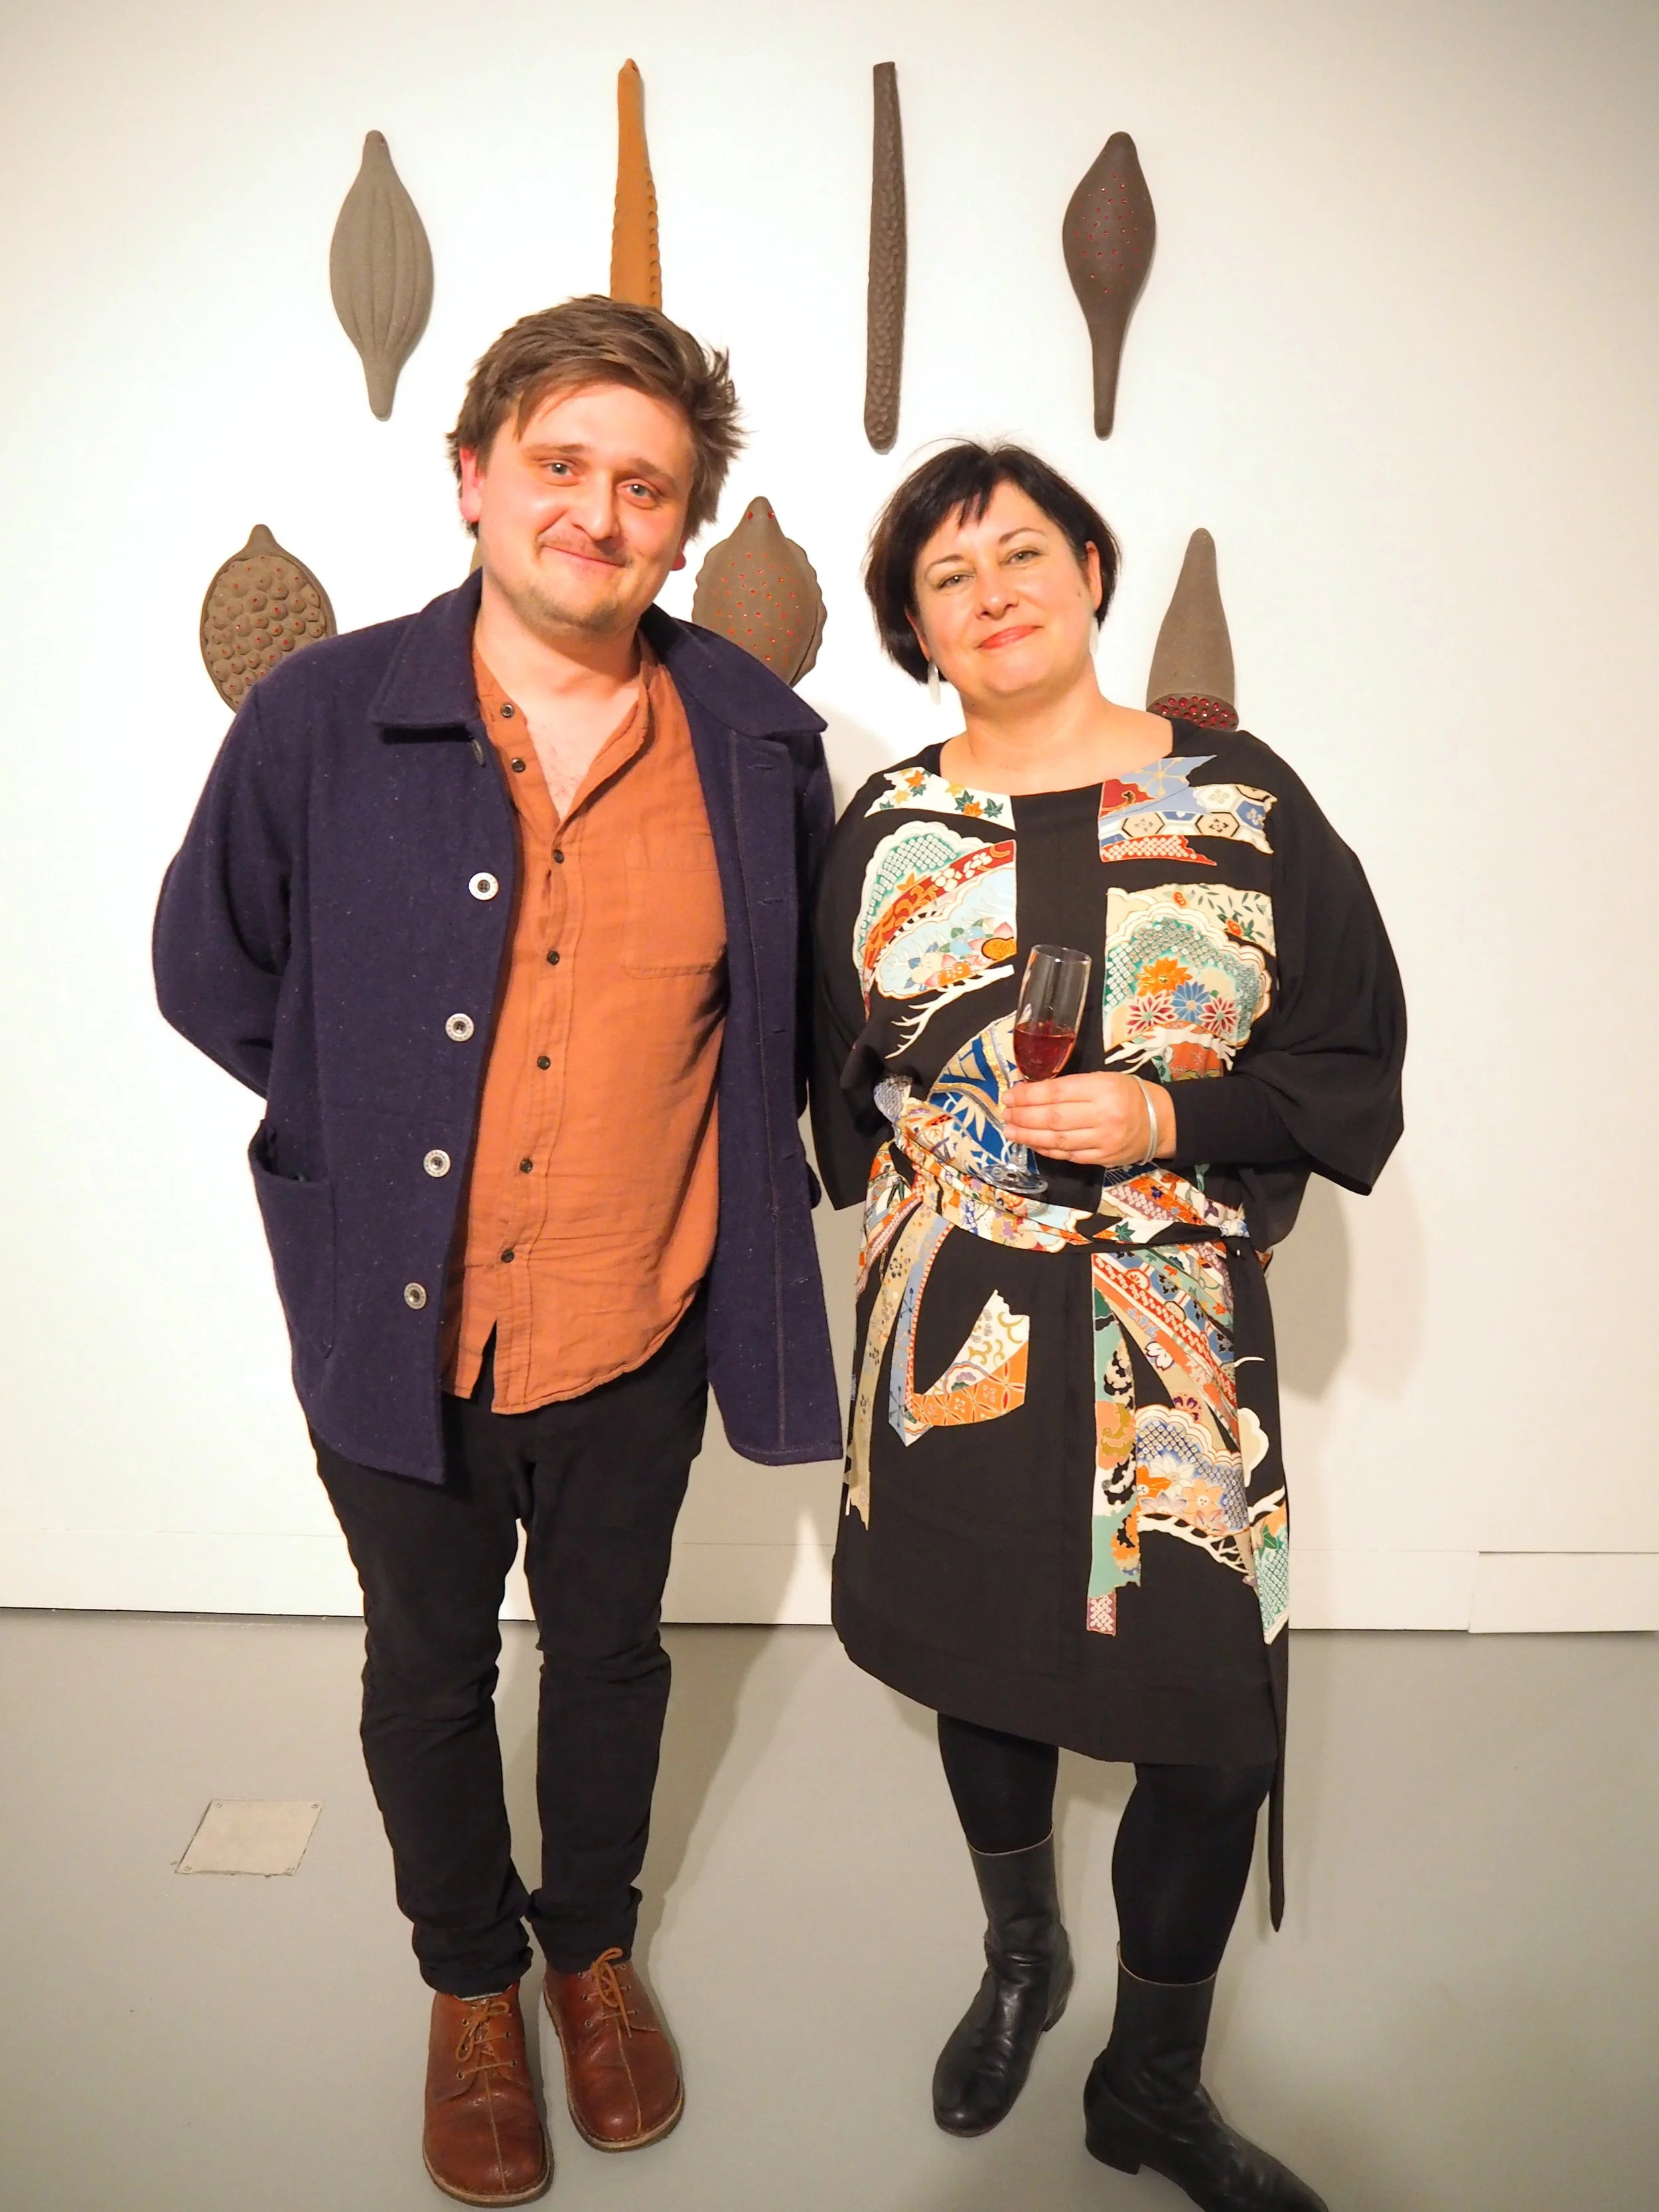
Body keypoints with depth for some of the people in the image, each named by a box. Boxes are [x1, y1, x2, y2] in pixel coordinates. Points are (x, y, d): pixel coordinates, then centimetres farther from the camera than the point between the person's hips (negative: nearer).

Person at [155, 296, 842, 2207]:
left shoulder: (754, 740, -7)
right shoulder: (323, 719, -12)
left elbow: (803, 994, 8)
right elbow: (209, 971, 0)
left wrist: (681, 1134, 1)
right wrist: (377, 1124, -1)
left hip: (636, 1328, 1)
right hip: (397, 1328, 0)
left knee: (608, 1650, 22)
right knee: (429, 1671, 20)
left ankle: (594, 1945, 51)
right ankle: (469, 1985, 48)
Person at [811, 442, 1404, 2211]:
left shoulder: (1242, 801, -3)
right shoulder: (884, 832, 2)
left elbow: (1351, 1067, -1)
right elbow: (835, 1085, 12)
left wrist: (1166, 1118, -16)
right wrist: (913, 1227, 6)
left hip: (1173, 1332, -1)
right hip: (952, 1325, 2)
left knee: (1214, 1716, 2)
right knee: (981, 1661, 17)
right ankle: (1020, 1957, 48)